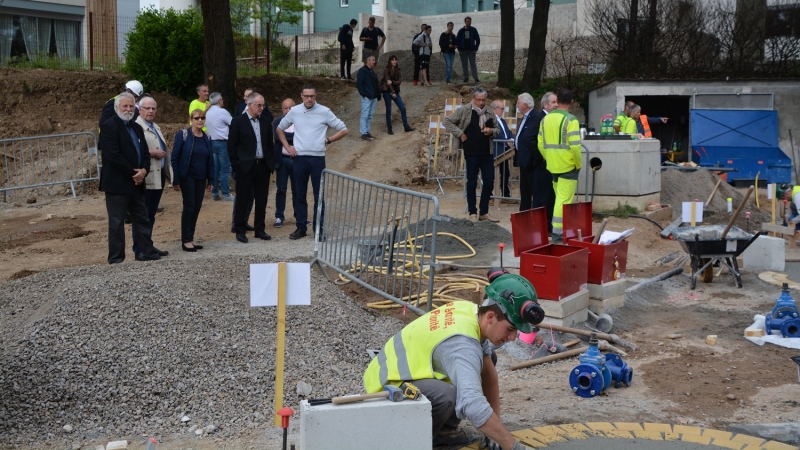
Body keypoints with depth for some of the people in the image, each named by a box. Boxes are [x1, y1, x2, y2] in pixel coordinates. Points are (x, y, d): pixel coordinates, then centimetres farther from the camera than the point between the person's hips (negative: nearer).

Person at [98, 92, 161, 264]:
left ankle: (147, 252, 19)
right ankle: (116, 259, 6)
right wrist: (133, 173, -16)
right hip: (117, 183, -8)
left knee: (142, 219, 11)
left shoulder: (137, 128, 16)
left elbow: (144, 152, 14)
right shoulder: (109, 126, -10)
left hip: (136, 182, 8)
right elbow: (113, 155, -20)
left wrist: (144, 170, -7)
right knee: (117, 222, -1)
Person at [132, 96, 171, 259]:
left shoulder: (156, 128, 20)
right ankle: (139, 250, 1)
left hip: (158, 177, 9)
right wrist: (152, 153, -20)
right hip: (145, 178, -9)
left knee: (151, 214, 14)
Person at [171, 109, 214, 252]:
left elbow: (210, 160, 11)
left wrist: (211, 180, 7)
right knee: (189, 206, -5)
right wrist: (176, 181, -12)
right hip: (187, 177, -5)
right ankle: (185, 240, 2)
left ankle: (191, 238, 16)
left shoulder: (207, 138, 7)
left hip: (201, 178, 5)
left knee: (197, 208, 5)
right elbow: (174, 158, -8)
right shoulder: (183, 135, -7)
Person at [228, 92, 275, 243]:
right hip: (246, 166, -4)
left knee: (262, 200, 9)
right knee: (243, 199, 2)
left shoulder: (266, 121, 8)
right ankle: (240, 231, 10)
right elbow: (231, 145, -4)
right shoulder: (238, 121, -5)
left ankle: (260, 229, 18)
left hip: (263, 165, 4)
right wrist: (236, 164, -7)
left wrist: (271, 162, 6)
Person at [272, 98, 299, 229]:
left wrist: (287, 137, -14)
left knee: (297, 189, 9)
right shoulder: (277, 122, 3)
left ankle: (299, 216, 19)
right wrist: (295, 136, -13)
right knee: (281, 190, 4)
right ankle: (279, 217, 9)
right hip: (282, 160, 0)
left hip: (297, 159, 0)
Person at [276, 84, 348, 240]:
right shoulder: (294, 111, 4)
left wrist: (328, 140, -3)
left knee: (319, 196, 2)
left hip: (318, 158, -2)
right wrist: (287, 146, 9)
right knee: (300, 195, 8)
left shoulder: (324, 112, -3)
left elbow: (343, 130, 4)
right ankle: (301, 227, 16)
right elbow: (280, 129, 19)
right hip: (299, 158, 2)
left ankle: (319, 229, 7)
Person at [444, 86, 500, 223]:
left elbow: (497, 129, 18)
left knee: (489, 182, 6)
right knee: (472, 182, 2)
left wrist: (492, 131, -5)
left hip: (487, 153, 5)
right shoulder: (464, 111, -5)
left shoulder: (489, 113, 8)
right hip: (471, 153, -5)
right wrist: (460, 134, -11)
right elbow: (447, 121, -6)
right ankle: (472, 213, 11)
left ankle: (484, 212, 18)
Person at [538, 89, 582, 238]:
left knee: (560, 197, 16)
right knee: (564, 199, -3)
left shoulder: (546, 119, 6)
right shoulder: (570, 120, -13)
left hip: (552, 165, 7)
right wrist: (578, 164, -6)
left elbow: (541, 144, 8)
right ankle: (557, 232, -5)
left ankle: (563, 228, 23)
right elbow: (575, 146, -18)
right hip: (568, 165, -6)